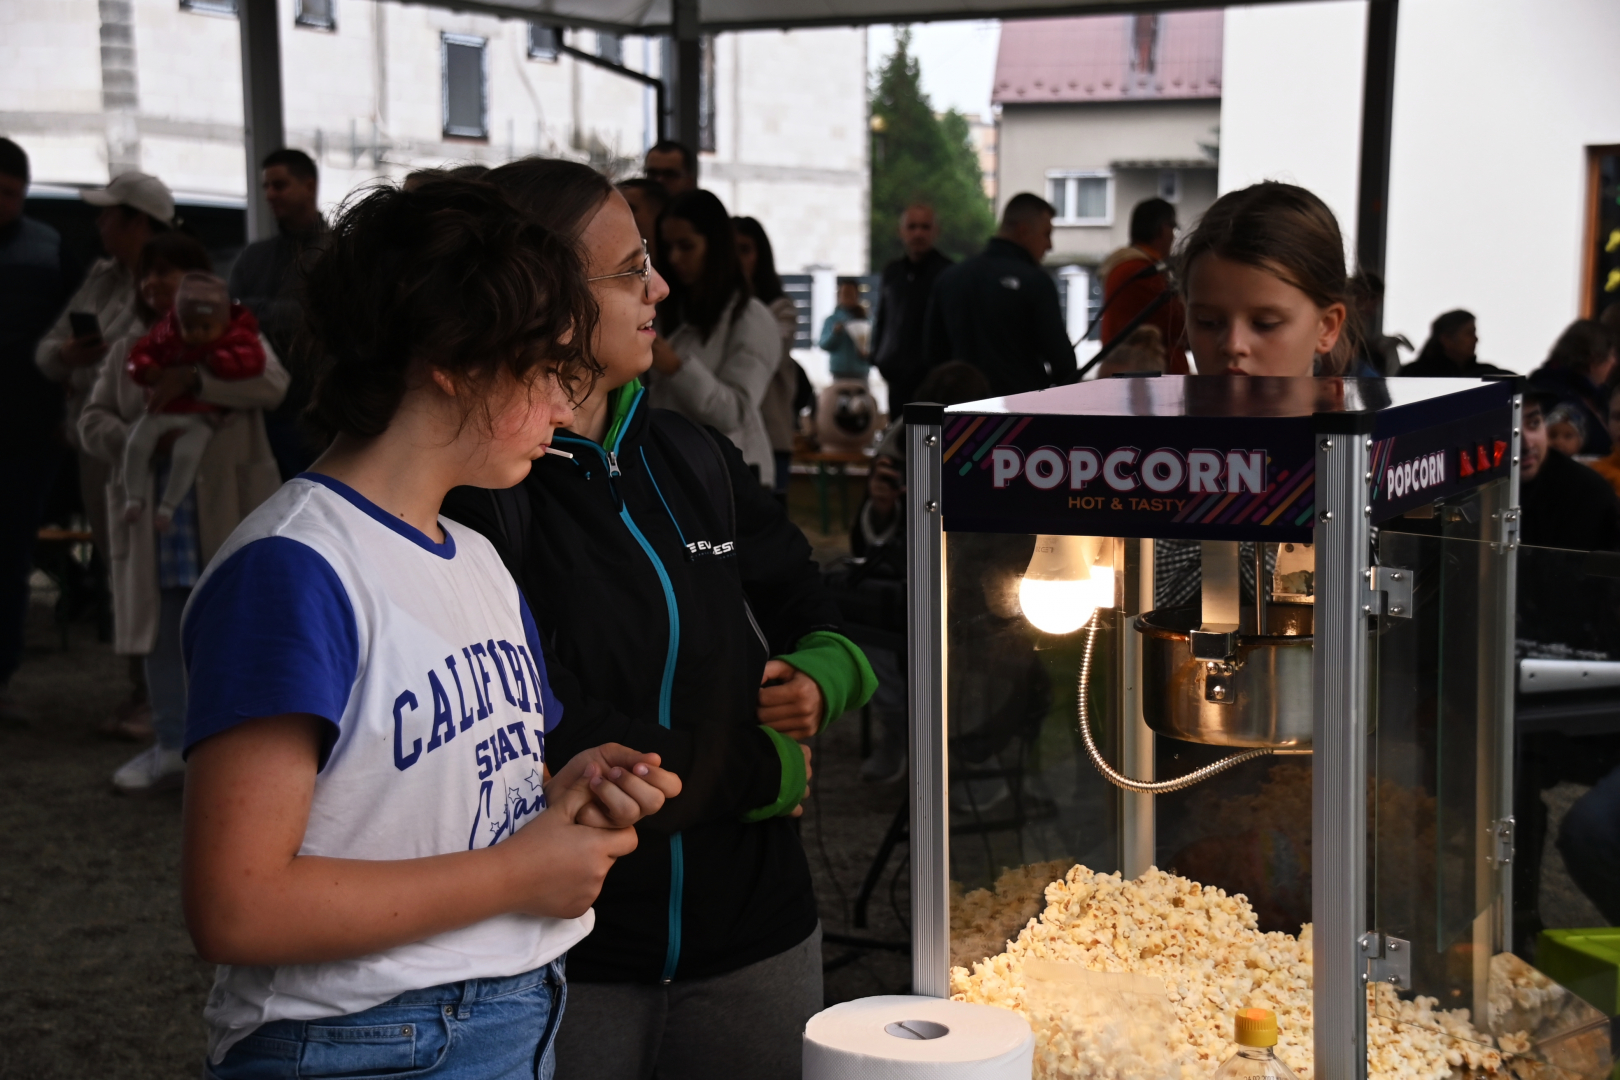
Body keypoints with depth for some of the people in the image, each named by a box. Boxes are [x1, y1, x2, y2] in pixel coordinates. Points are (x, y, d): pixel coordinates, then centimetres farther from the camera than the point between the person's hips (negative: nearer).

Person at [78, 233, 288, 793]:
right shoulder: (127, 351, 14)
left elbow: (272, 383, -16)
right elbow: (92, 419, 10)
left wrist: (194, 379, -26)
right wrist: (134, 440, -12)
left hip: (227, 510, -4)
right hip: (154, 511, 4)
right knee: (160, 628, 8)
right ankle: (171, 746, 17)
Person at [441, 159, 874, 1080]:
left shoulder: (693, 459, 6)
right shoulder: (479, 495, -16)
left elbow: (809, 614, 21)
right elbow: (553, 747, -22)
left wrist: (821, 679, -3)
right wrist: (765, 772, -10)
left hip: (750, 931, 6)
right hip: (565, 949, -6)